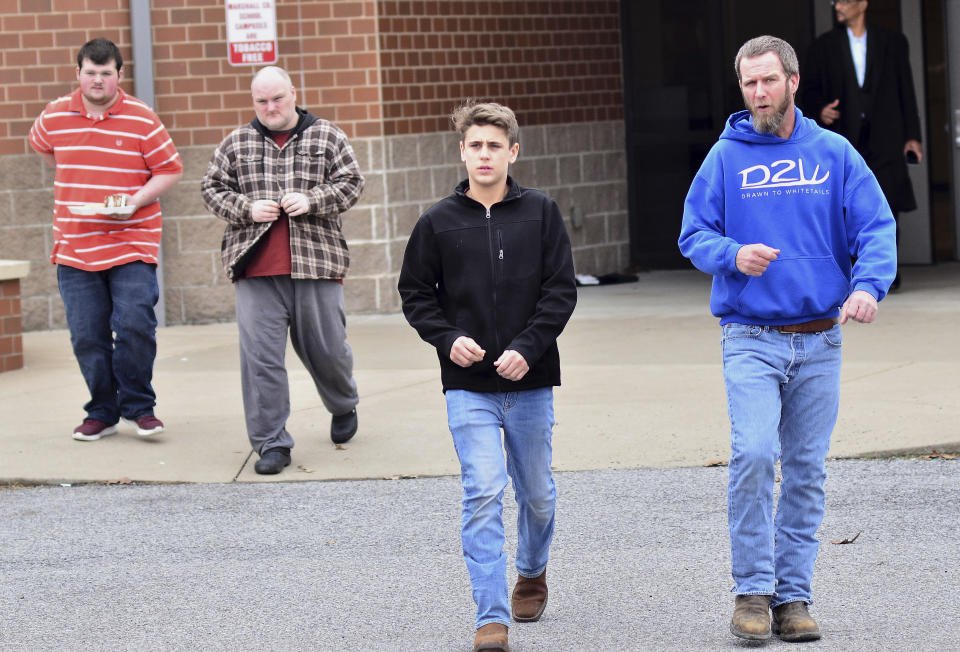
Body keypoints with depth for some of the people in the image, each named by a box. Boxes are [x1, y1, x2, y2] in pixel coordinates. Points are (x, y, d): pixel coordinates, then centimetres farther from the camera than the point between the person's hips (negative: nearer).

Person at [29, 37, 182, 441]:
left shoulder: (141, 120, -4)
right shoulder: (55, 116, 4)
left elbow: (171, 170, -1)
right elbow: (40, 145, 27)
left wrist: (137, 200, -16)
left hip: (131, 244, -3)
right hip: (74, 248, 3)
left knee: (134, 326, -13)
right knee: (87, 336, 4)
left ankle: (138, 407, 5)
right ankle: (103, 413, 18)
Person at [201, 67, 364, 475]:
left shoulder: (327, 137, 8)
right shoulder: (236, 143, 11)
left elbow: (350, 183, 5)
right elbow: (212, 189, 12)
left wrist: (312, 200, -12)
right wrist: (246, 208, -6)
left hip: (315, 261, 0)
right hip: (256, 269, 1)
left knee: (325, 348, 9)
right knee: (260, 355, -6)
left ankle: (343, 407, 40)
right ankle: (271, 443, 0)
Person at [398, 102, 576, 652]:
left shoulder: (541, 213, 1)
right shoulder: (439, 222, 1)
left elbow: (561, 290, -1)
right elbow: (415, 292, 8)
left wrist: (527, 347, -13)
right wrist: (448, 338, -8)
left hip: (530, 381, 1)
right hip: (468, 385, -1)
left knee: (536, 493, 14)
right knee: (484, 494, -11)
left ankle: (532, 572, 44)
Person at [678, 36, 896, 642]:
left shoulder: (834, 153, 6)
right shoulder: (727, 156, 4)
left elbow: (877, 228, 1)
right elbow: (694, 234, 5)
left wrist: (868, 285, -18)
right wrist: (733, 255, -16)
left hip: (820, 341, 2)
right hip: (751, 338, -2)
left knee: (807, 470, 5)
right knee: (754, 453, -18)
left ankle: (793, 596, 12)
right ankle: (753, 589, -7)